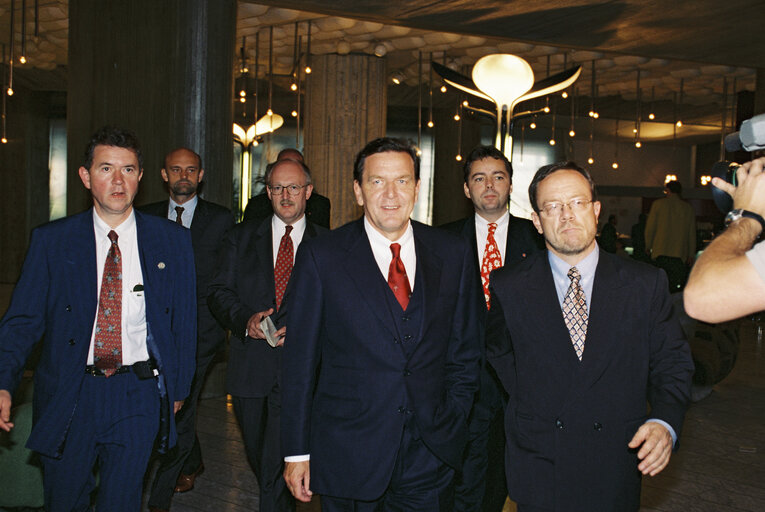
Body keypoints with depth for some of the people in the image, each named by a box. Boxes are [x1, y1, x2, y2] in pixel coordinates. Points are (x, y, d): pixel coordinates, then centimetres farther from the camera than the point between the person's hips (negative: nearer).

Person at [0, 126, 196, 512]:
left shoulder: (172, 241, 0)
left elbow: (184, 319, 4)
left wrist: (178, 387, 7)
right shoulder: (50, 240, -1)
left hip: (138, 396, 0)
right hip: (67, 394, 1)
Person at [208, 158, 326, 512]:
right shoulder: (241, 238, 9)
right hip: (251, 369, 4)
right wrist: (245, 319, -15)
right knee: (259, 458, 20)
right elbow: (219, 291, 4)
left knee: (278, 466, -11)